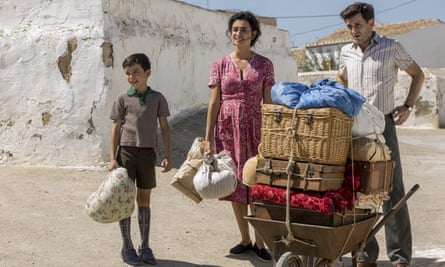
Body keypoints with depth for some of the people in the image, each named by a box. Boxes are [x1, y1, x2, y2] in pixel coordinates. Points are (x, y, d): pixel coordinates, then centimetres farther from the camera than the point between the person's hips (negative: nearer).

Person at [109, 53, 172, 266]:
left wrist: (168, 156, 0)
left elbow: (164, 128, 5)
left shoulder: (157, 98, 4)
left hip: (148, 153, 1)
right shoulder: (123, 98, 1)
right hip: (127, 151, -1)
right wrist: (112, 158, -5)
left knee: (144, 199, 9)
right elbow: (116, 128, 1)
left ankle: (145, 246, 18)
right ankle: (127, 247, 12)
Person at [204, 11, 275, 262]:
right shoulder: (220, 65, 4)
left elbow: (268, 102, 2)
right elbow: (214, 103, 3)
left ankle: (260, 241, 9)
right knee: (235, 185, 7)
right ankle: (245, 239, 20)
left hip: (254, 128, -1)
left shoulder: (264, 64, 3)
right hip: (228, 128, 2)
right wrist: (208, 138, -1)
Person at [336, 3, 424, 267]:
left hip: (382, 124, -4)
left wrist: (408, 106, -1)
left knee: (392, 191, -3)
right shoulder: (346, 52, 10)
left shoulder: (391, 48, -1)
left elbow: (417, 74, 10)